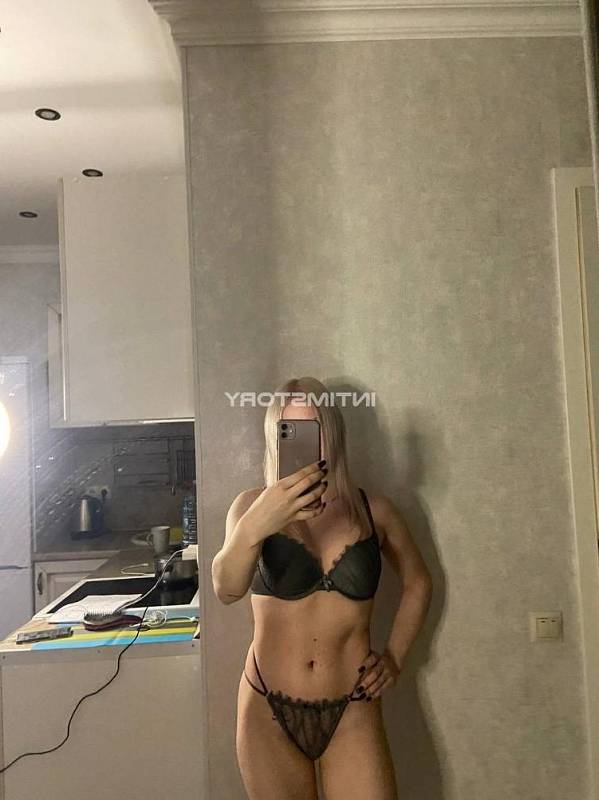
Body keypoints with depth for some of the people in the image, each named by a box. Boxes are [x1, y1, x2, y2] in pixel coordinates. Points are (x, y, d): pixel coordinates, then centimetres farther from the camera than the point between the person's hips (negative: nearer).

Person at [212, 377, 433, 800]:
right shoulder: (254, 504, -8)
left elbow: (418, 581, 12)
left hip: (353, 713, 1)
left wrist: (395, 657, 4)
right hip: (270, 713, 0)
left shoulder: (373, 509, -4)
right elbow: (226, 590, -24)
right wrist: (253, 528, -41)